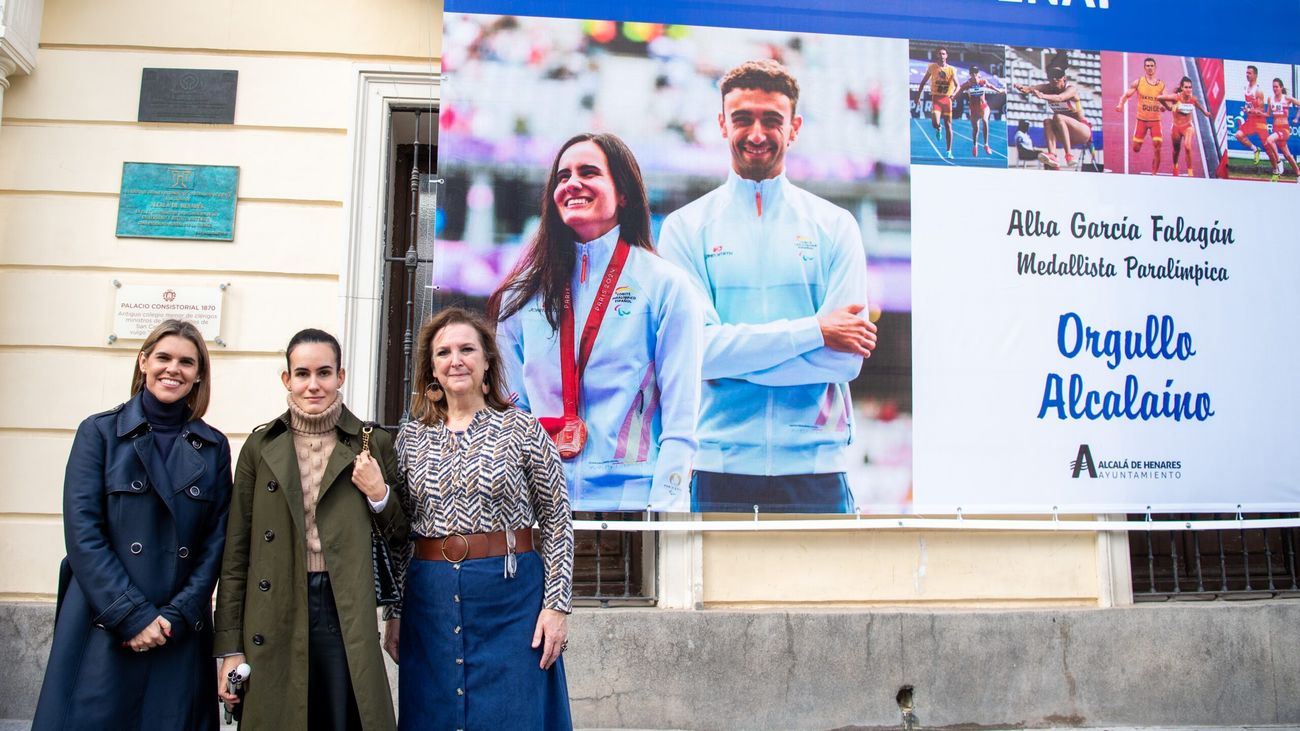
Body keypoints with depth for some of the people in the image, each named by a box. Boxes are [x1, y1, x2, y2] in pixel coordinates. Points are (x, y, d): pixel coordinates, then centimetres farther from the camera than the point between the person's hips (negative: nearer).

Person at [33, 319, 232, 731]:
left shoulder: (212, 446, 7)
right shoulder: (100, 432, 1)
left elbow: (217, 541, 5)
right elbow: (83, 533, -6)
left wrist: (178, 615, -7)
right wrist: (132, 615, -12)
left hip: (181, 634, 2)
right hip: (102, 629, -2)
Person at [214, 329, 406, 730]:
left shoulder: (372, 443, 2)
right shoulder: (261, 445, 4)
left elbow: (400, 540, 8)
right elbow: (237, 550, 5)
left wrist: (379, 495, -11)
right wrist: (230, 646, 1)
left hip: (345, 614, 0)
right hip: (274, 615, 1)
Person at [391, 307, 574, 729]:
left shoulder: (523, 431, -3)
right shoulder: (412, 437, 7)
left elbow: (556, 522, -2)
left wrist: (557, 605, -7)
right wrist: (395, 612, 9)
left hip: (511, 598, -3)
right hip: (430, 600, 3)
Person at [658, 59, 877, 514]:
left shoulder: (835, 225, 6)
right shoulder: (686, 227, 3)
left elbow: (847, 358, -4)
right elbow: (694, 346, -10)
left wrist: (734, 358, -10)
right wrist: (815, 331, -12)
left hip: (814, 468, 1)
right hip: (717, 470, 0)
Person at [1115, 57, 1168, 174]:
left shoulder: (1161, 85, 2)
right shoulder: (1138, 82, -2)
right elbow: (1126, 95, 0)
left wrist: (1164, 106, -21)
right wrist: (1121, 104, -20)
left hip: (1155, 120, 1)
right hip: (1141, 119, -1)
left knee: (1157, 148, -10)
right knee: (1136, 149, 2)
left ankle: (1154, 173, 1)